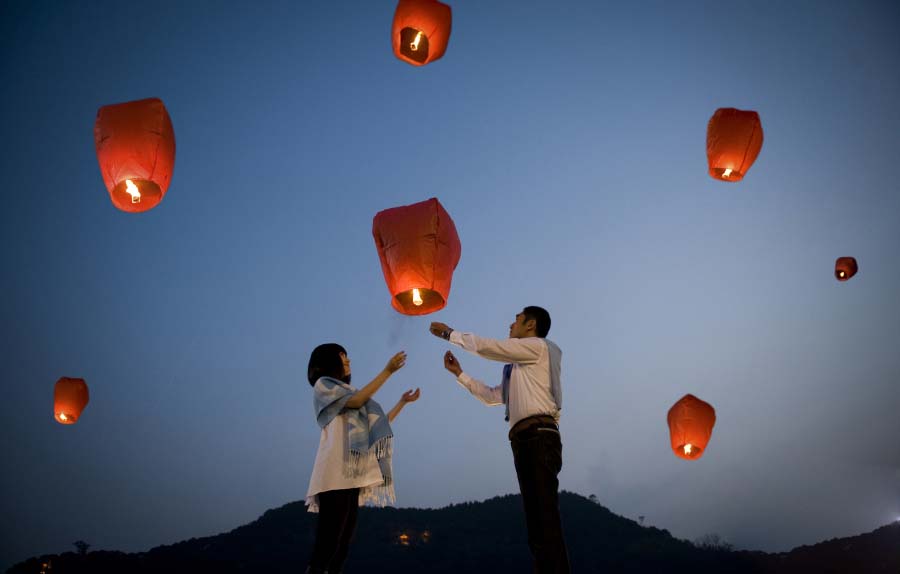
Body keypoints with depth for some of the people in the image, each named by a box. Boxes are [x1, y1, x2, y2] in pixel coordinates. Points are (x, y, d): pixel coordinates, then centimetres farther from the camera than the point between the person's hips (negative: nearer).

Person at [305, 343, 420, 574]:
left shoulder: (346, 391, 29)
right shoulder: (323, 385, 7)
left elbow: (378, 424, 27)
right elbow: (356, 401, -9)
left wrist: (403, 402, 24)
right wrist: (388, 371, -8)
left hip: (353, 473, 8)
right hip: (336, 473, -8)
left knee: (343, 542, 2)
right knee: (328, 542, -15)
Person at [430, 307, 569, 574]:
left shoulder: (539, 346, 4)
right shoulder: (519, 367, 30)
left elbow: (485, 346, 0)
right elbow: (492, 396, 33)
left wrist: (449, 333, 12)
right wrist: (459, 373, 30)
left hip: (539, 437, -10)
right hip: (525, 441, 10)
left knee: (546, 520, -17)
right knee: (537, 522, 5)